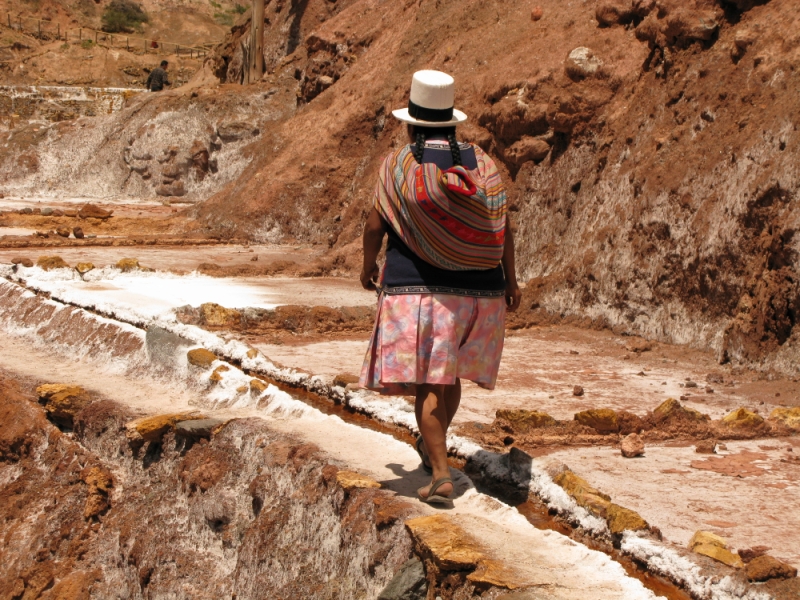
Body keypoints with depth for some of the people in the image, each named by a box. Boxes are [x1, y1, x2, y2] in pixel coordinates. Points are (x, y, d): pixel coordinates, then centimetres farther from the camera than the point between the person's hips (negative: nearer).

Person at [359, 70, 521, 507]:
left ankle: (441, 475, -12)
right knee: (450, 373, 21)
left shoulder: (400, 165, -6)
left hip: (415, 288, -4)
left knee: (426, 381, -2)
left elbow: (376, 225, -3)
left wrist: (368, 265, 15)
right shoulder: (480, 163, 2)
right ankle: (431, 447, 40)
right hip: (476, 290, 4)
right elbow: (502, 227, 1)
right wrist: (510, 280, 11)